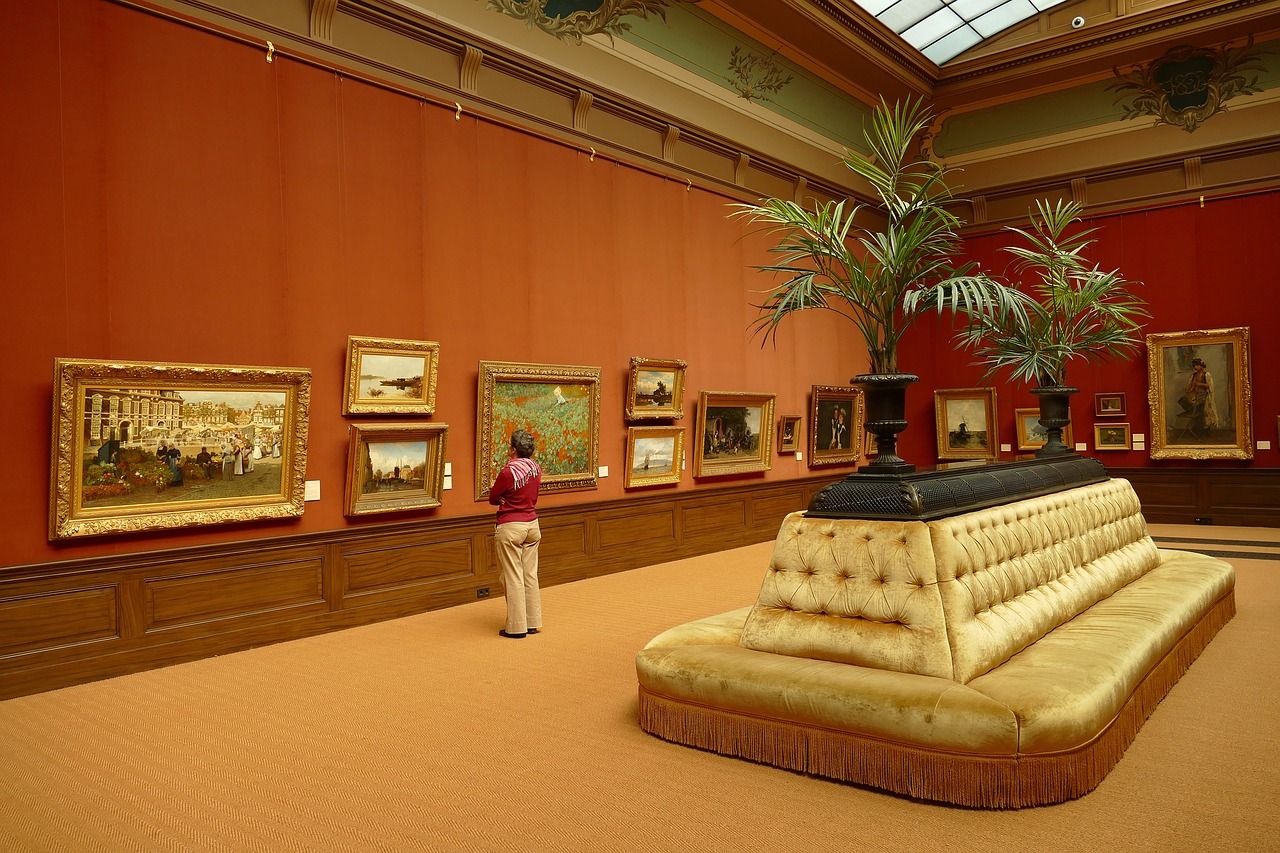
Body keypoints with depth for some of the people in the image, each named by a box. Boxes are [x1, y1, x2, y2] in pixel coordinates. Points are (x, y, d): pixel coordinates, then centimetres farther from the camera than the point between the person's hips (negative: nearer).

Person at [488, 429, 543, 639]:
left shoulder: (508, 472, -18)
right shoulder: (536, 469, 2)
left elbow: (493, 499, -4)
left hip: (510, 527, -7)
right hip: (532, 525, 7)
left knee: (513, 577, 1)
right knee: (530, 575, 13)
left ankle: (517, 627, 7)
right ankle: (533, 623, 19)